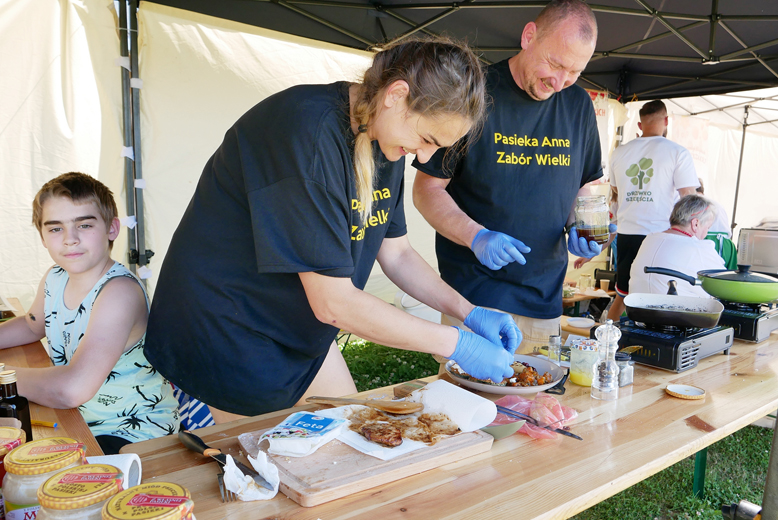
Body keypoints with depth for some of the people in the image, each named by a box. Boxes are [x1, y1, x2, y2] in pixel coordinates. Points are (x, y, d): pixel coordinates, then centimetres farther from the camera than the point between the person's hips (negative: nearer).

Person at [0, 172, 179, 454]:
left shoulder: (119, 292, -28)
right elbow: (32, 325, 23)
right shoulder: (54, 279, -1)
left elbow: (72, 389, -37)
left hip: (133, 433, -8)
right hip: (78, 419, 8)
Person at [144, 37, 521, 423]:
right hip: (227, 331, -8)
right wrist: (456, 344, -23)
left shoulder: (385, 139, -4)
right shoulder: (309, 133, -31)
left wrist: (469, 312, -6)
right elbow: (334, 304, -31)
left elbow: (396, 254, 5)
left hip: (302, 331, 8)